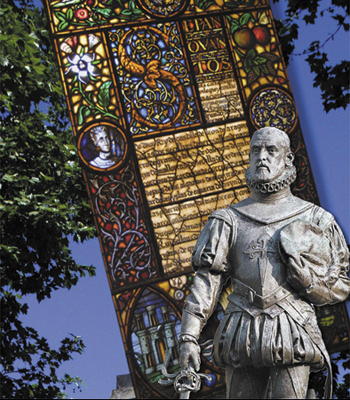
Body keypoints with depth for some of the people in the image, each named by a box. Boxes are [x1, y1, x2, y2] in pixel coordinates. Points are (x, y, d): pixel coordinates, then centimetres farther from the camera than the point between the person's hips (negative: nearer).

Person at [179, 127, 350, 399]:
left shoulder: (314, 219, 12)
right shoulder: (230, 220, 14)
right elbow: (207, 281, 4)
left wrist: (305, 276, -8)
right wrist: (189, 336, -8)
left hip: (292, 338, -1)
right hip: (241, 340, 2)